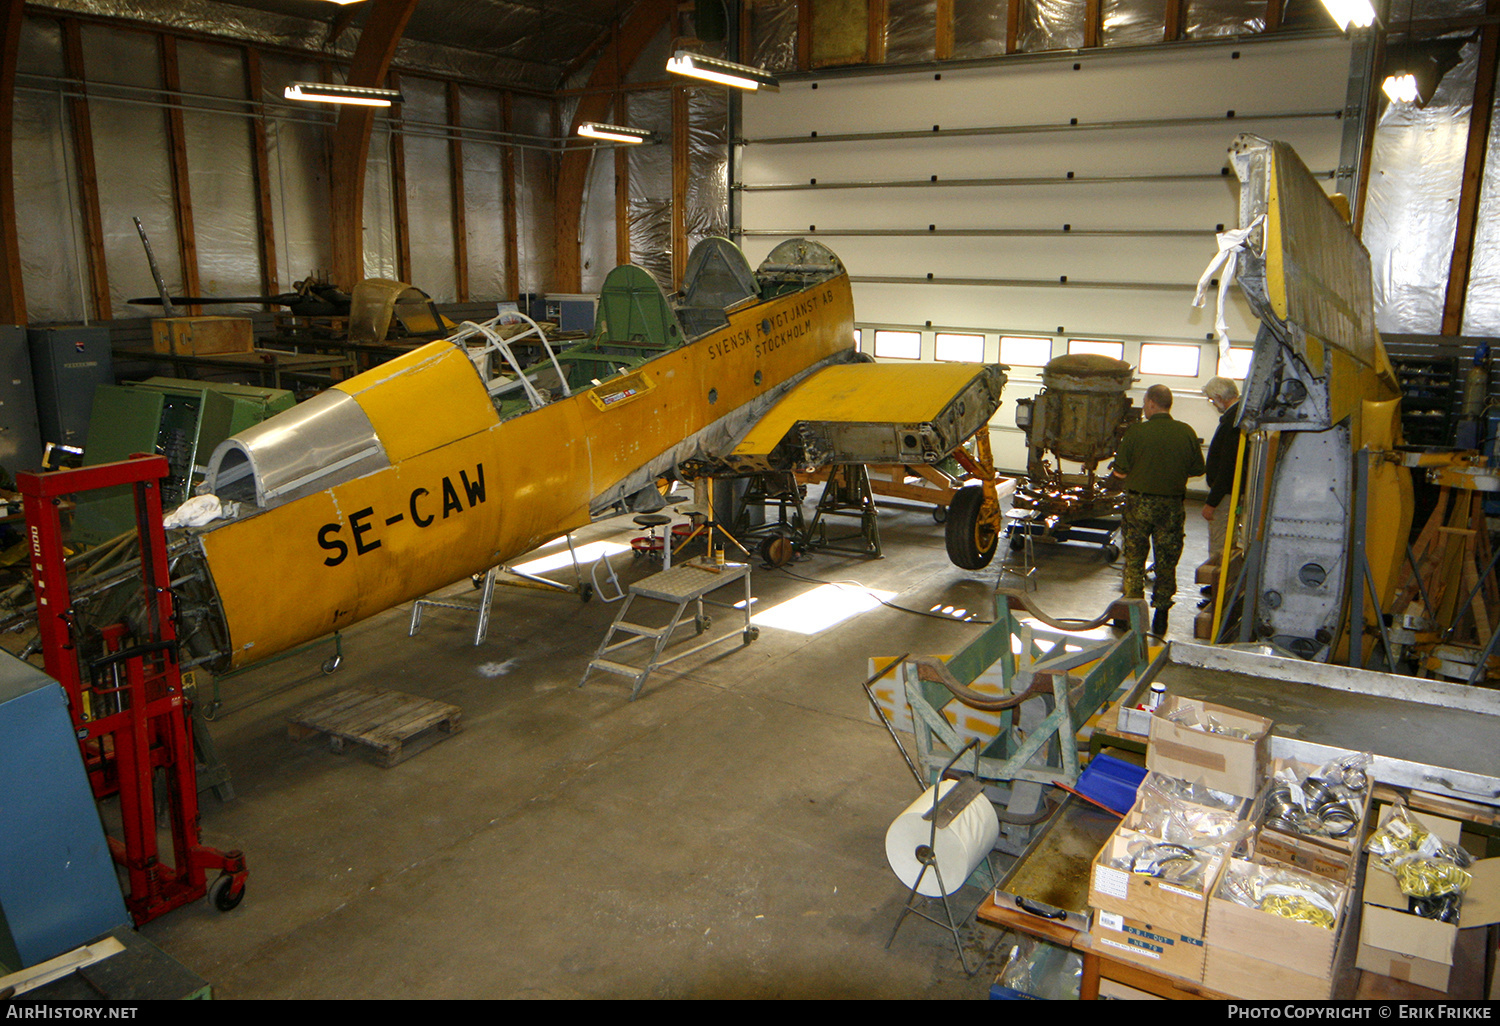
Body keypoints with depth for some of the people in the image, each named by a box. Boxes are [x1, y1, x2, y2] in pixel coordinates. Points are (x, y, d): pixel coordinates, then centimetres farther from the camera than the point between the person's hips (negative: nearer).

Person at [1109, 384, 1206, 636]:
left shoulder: (1136, 432, -13)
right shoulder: (1187, 433, -4)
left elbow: (1120, 472, -11)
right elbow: (1197, 469, 4)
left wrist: (1116, 481, 12)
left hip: (1139, 502, -2)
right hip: (1172, 505, 2)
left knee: (1134, 559, 11)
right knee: (1166, 562, 13)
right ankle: (1161, 613, 18)